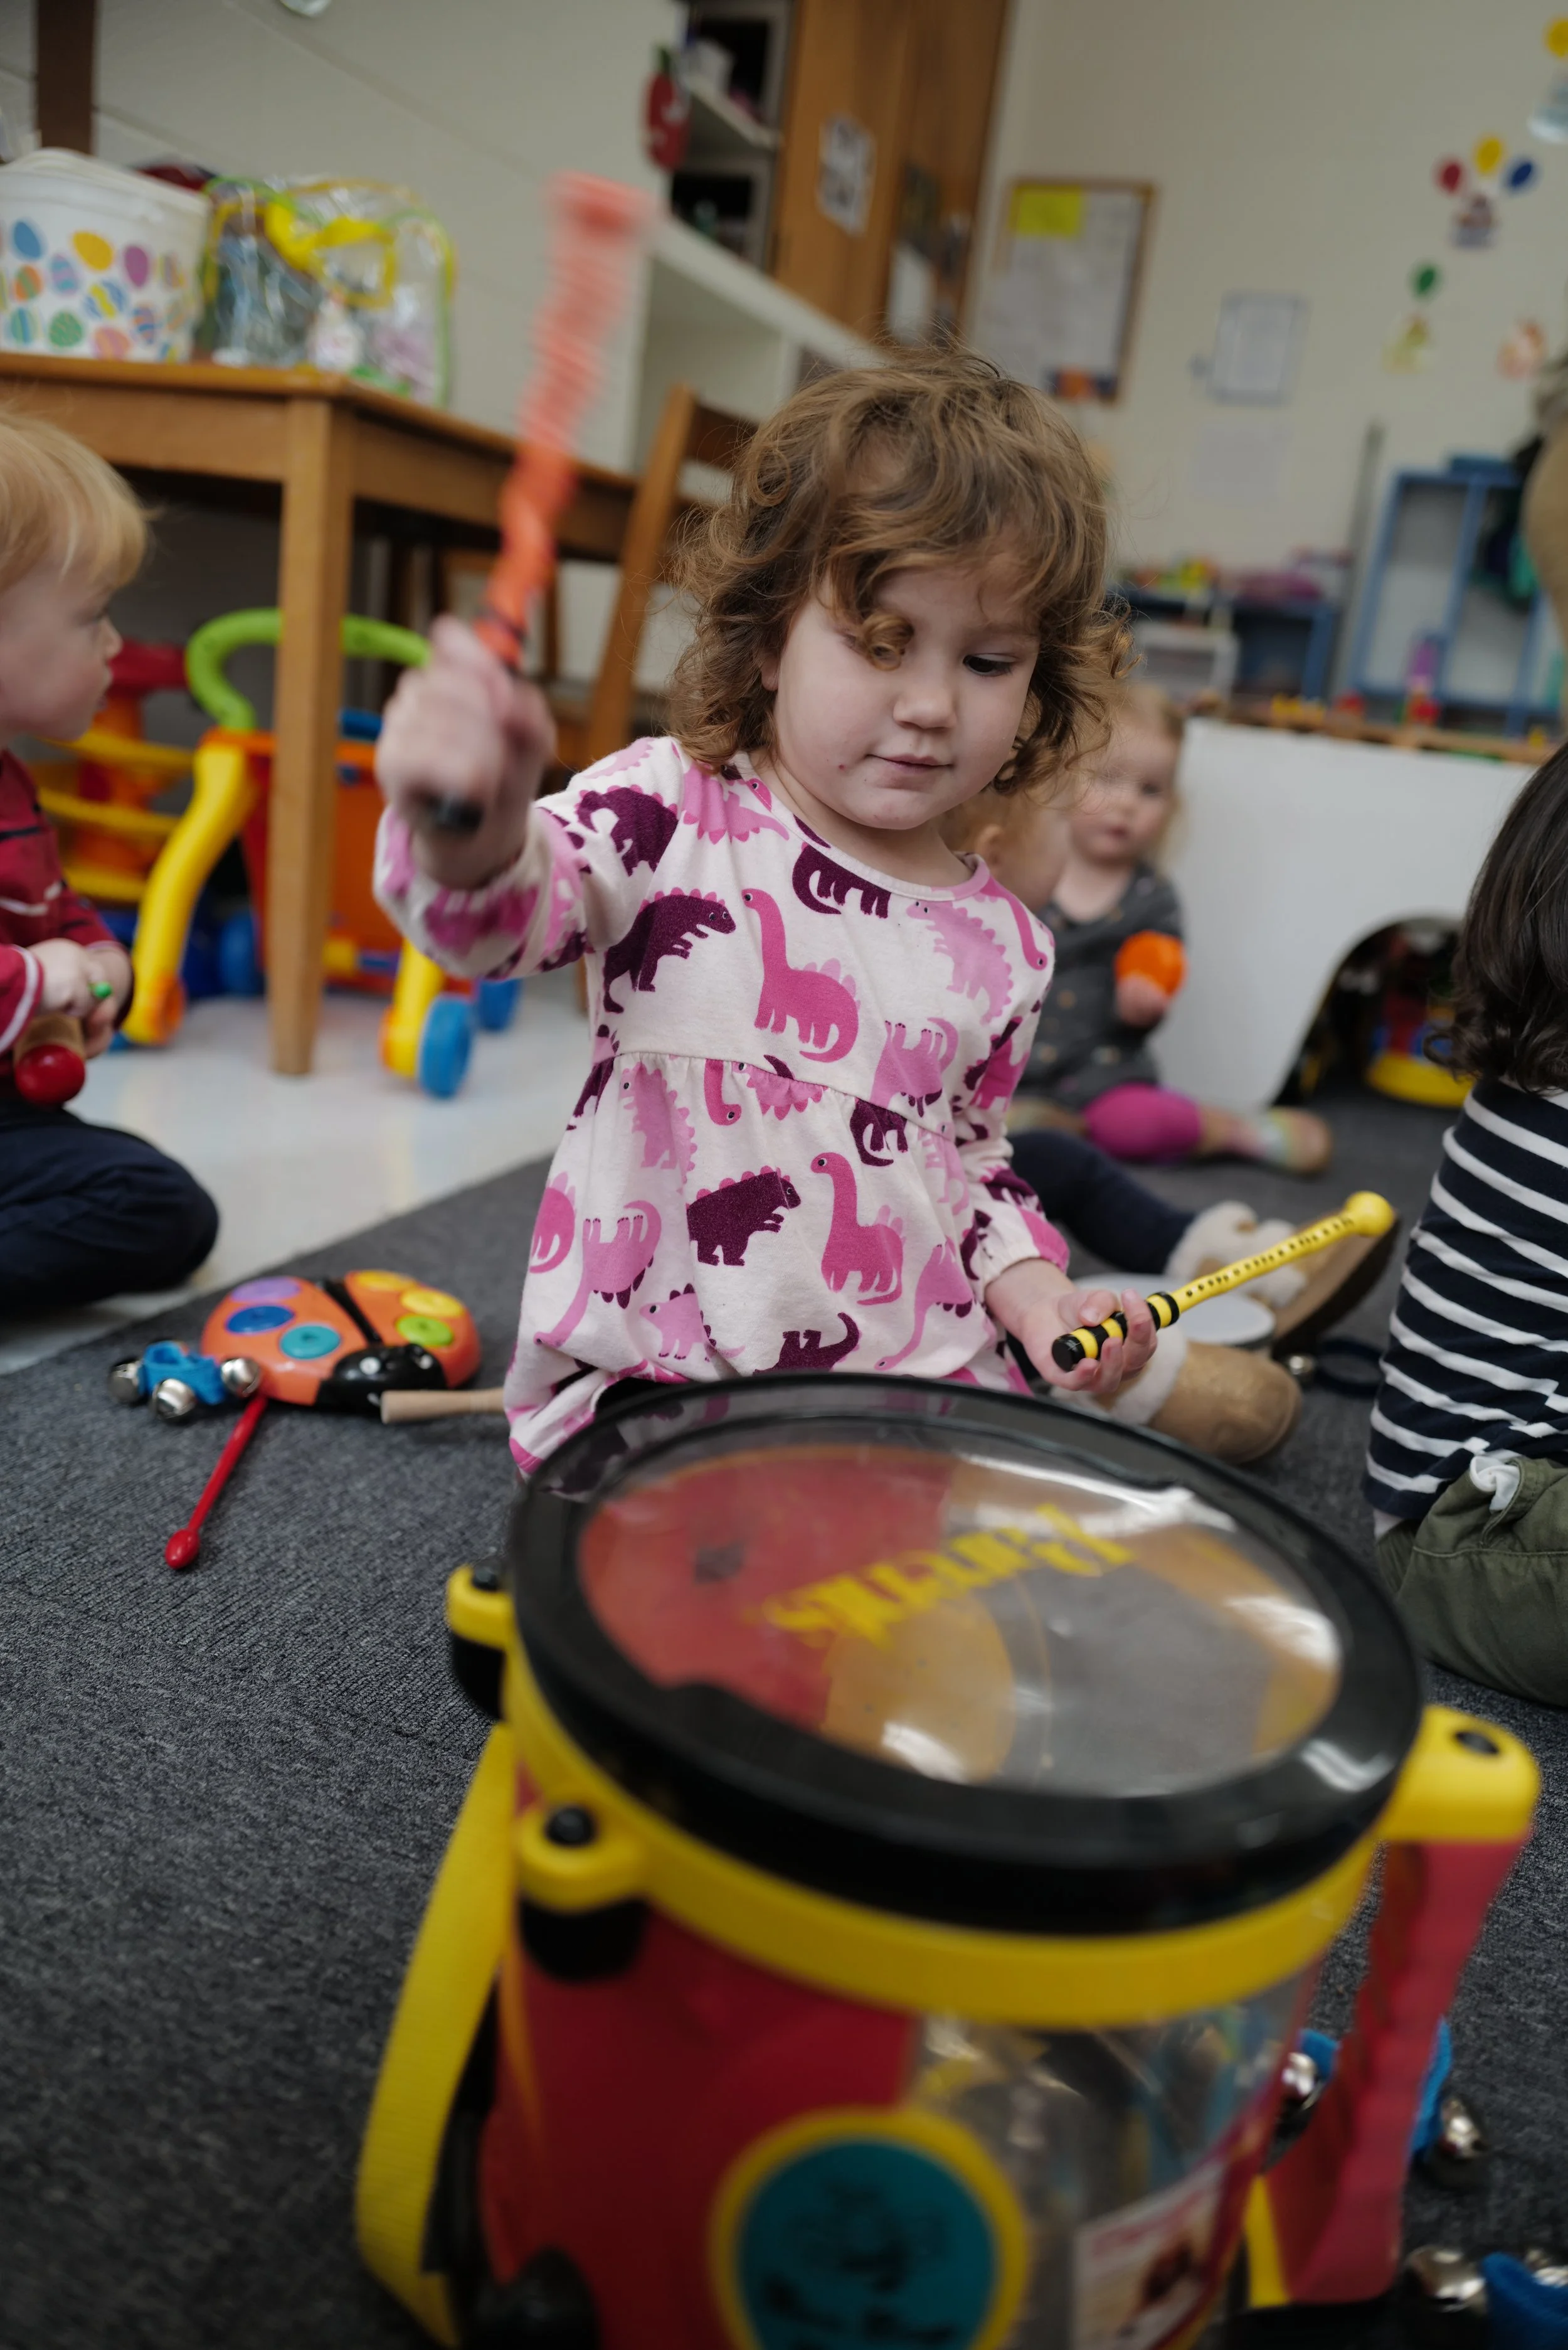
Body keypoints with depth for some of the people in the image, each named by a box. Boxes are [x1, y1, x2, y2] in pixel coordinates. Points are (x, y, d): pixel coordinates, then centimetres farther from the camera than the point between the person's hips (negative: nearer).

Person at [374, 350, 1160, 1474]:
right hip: (644, 1384, -3)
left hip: (915, 1391, 4)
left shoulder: (1000, 943, 6)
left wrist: (1027, 1286, 0)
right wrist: (472, 833, -48)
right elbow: (511, 908, -25)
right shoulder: (676, 811, -6)